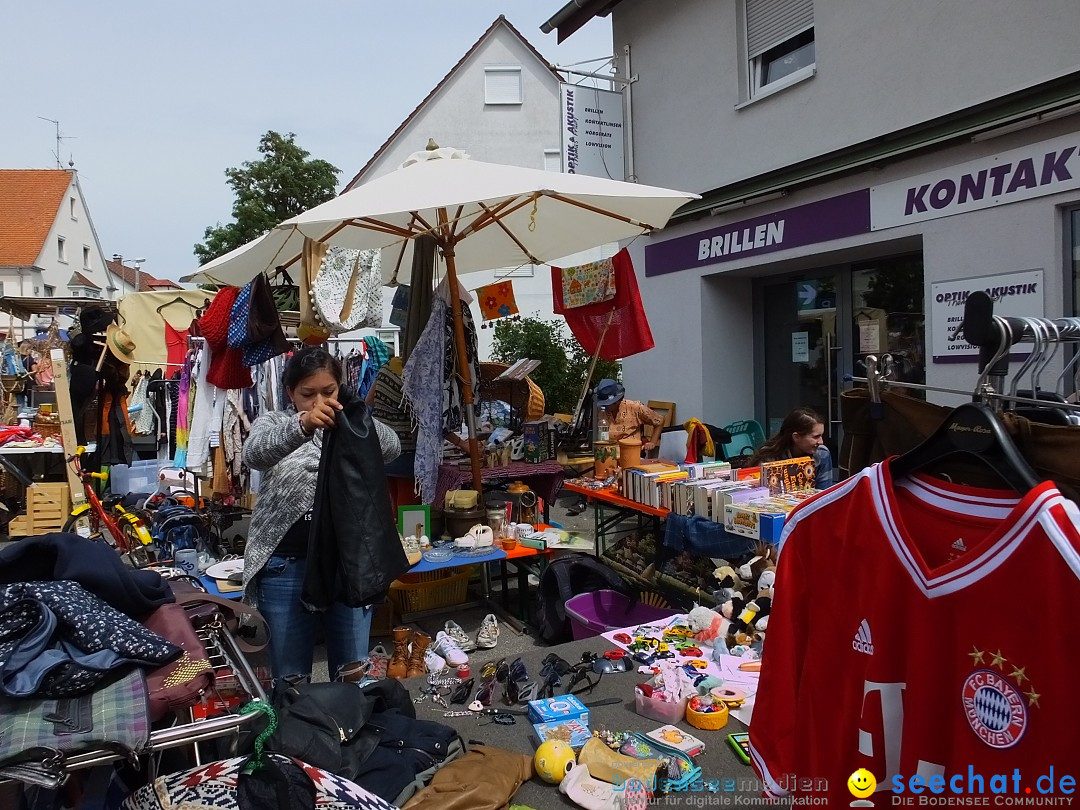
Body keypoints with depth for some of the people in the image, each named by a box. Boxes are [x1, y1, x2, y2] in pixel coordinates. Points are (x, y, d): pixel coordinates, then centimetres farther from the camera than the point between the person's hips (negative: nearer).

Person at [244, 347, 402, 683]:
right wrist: (302, 425, -41)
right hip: (287, 567, 0)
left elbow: (391, 448, -15)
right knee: (290, 679, 11)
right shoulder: (273, 424, 3)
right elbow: (254, 453, -20)